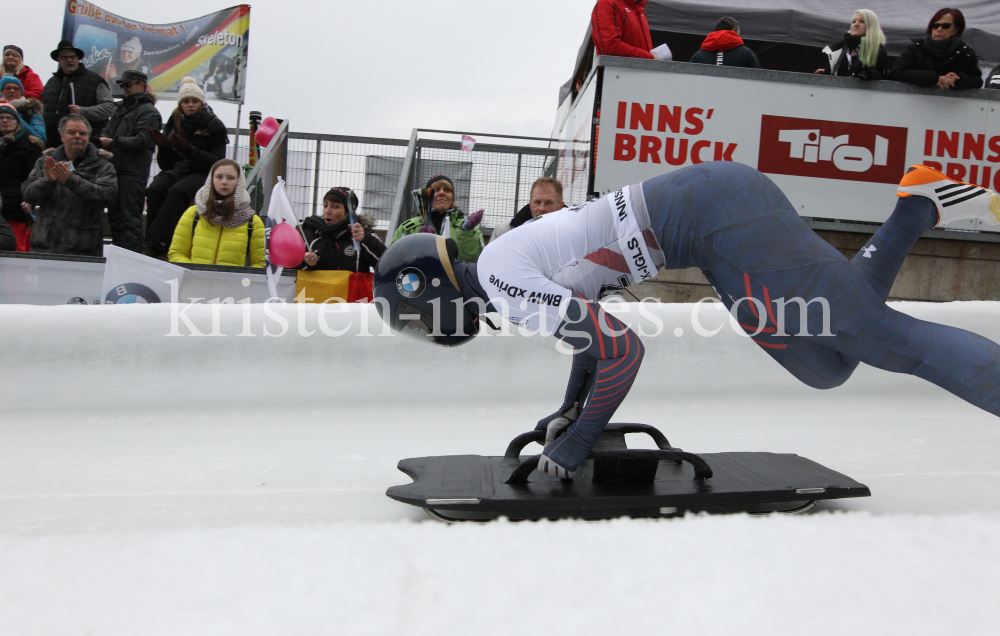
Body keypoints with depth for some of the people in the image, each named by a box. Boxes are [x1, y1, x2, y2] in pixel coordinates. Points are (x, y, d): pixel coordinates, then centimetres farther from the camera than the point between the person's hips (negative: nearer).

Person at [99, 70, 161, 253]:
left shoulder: (149, 111, -5)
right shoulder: (122, 107, 23)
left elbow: (143, 140, -15)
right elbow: (108, 129, 22)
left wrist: (113, 142, -20)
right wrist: (102, 138, -1)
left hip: (133, 172, -9)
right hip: (115, 168, 9)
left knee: (130, 217, -10)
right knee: (115, 216, 13)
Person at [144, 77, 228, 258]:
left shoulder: (214, 125, 0)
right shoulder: (174, 123, 11)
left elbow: (217, 161, -9)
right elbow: (164, 163, 10)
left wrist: (190, 150, -22)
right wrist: (163, 146, -12)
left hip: (202, 173, -4)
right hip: (175, 170, 4)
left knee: (177, 191, -35)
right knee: (154, 190, -29)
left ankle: (156, 246, -37)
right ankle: (151, 243, -30)